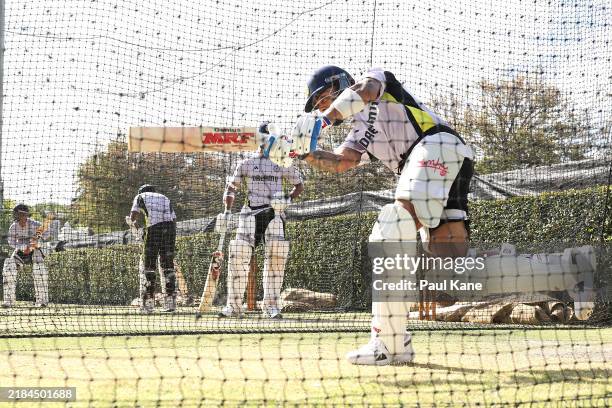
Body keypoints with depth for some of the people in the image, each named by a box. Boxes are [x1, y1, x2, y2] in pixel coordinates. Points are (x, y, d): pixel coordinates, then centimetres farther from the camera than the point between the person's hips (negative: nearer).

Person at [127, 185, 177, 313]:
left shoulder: (140, 196, 19)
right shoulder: (165, 198, 30)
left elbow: (133, 216, 5)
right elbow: (174, 219, 19)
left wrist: (132, 222, 26)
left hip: (154, 228, -4)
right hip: (170, 227, 4)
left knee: (148, 265, 3)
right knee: (168, 265, 11)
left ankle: (148, 302, -1)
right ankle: (170, 300, 6)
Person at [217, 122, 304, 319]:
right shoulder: (246, 163, 11)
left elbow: (299, 185, 15)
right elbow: (231, 188, 13)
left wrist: (288, 198, -6)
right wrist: (226, 212, 0)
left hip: (274, 214, 0)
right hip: (250, 213, 0)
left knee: (276, 258, -7)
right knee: (238, 256, -9)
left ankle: (270, 305, 2)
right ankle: (234, 305, -2)